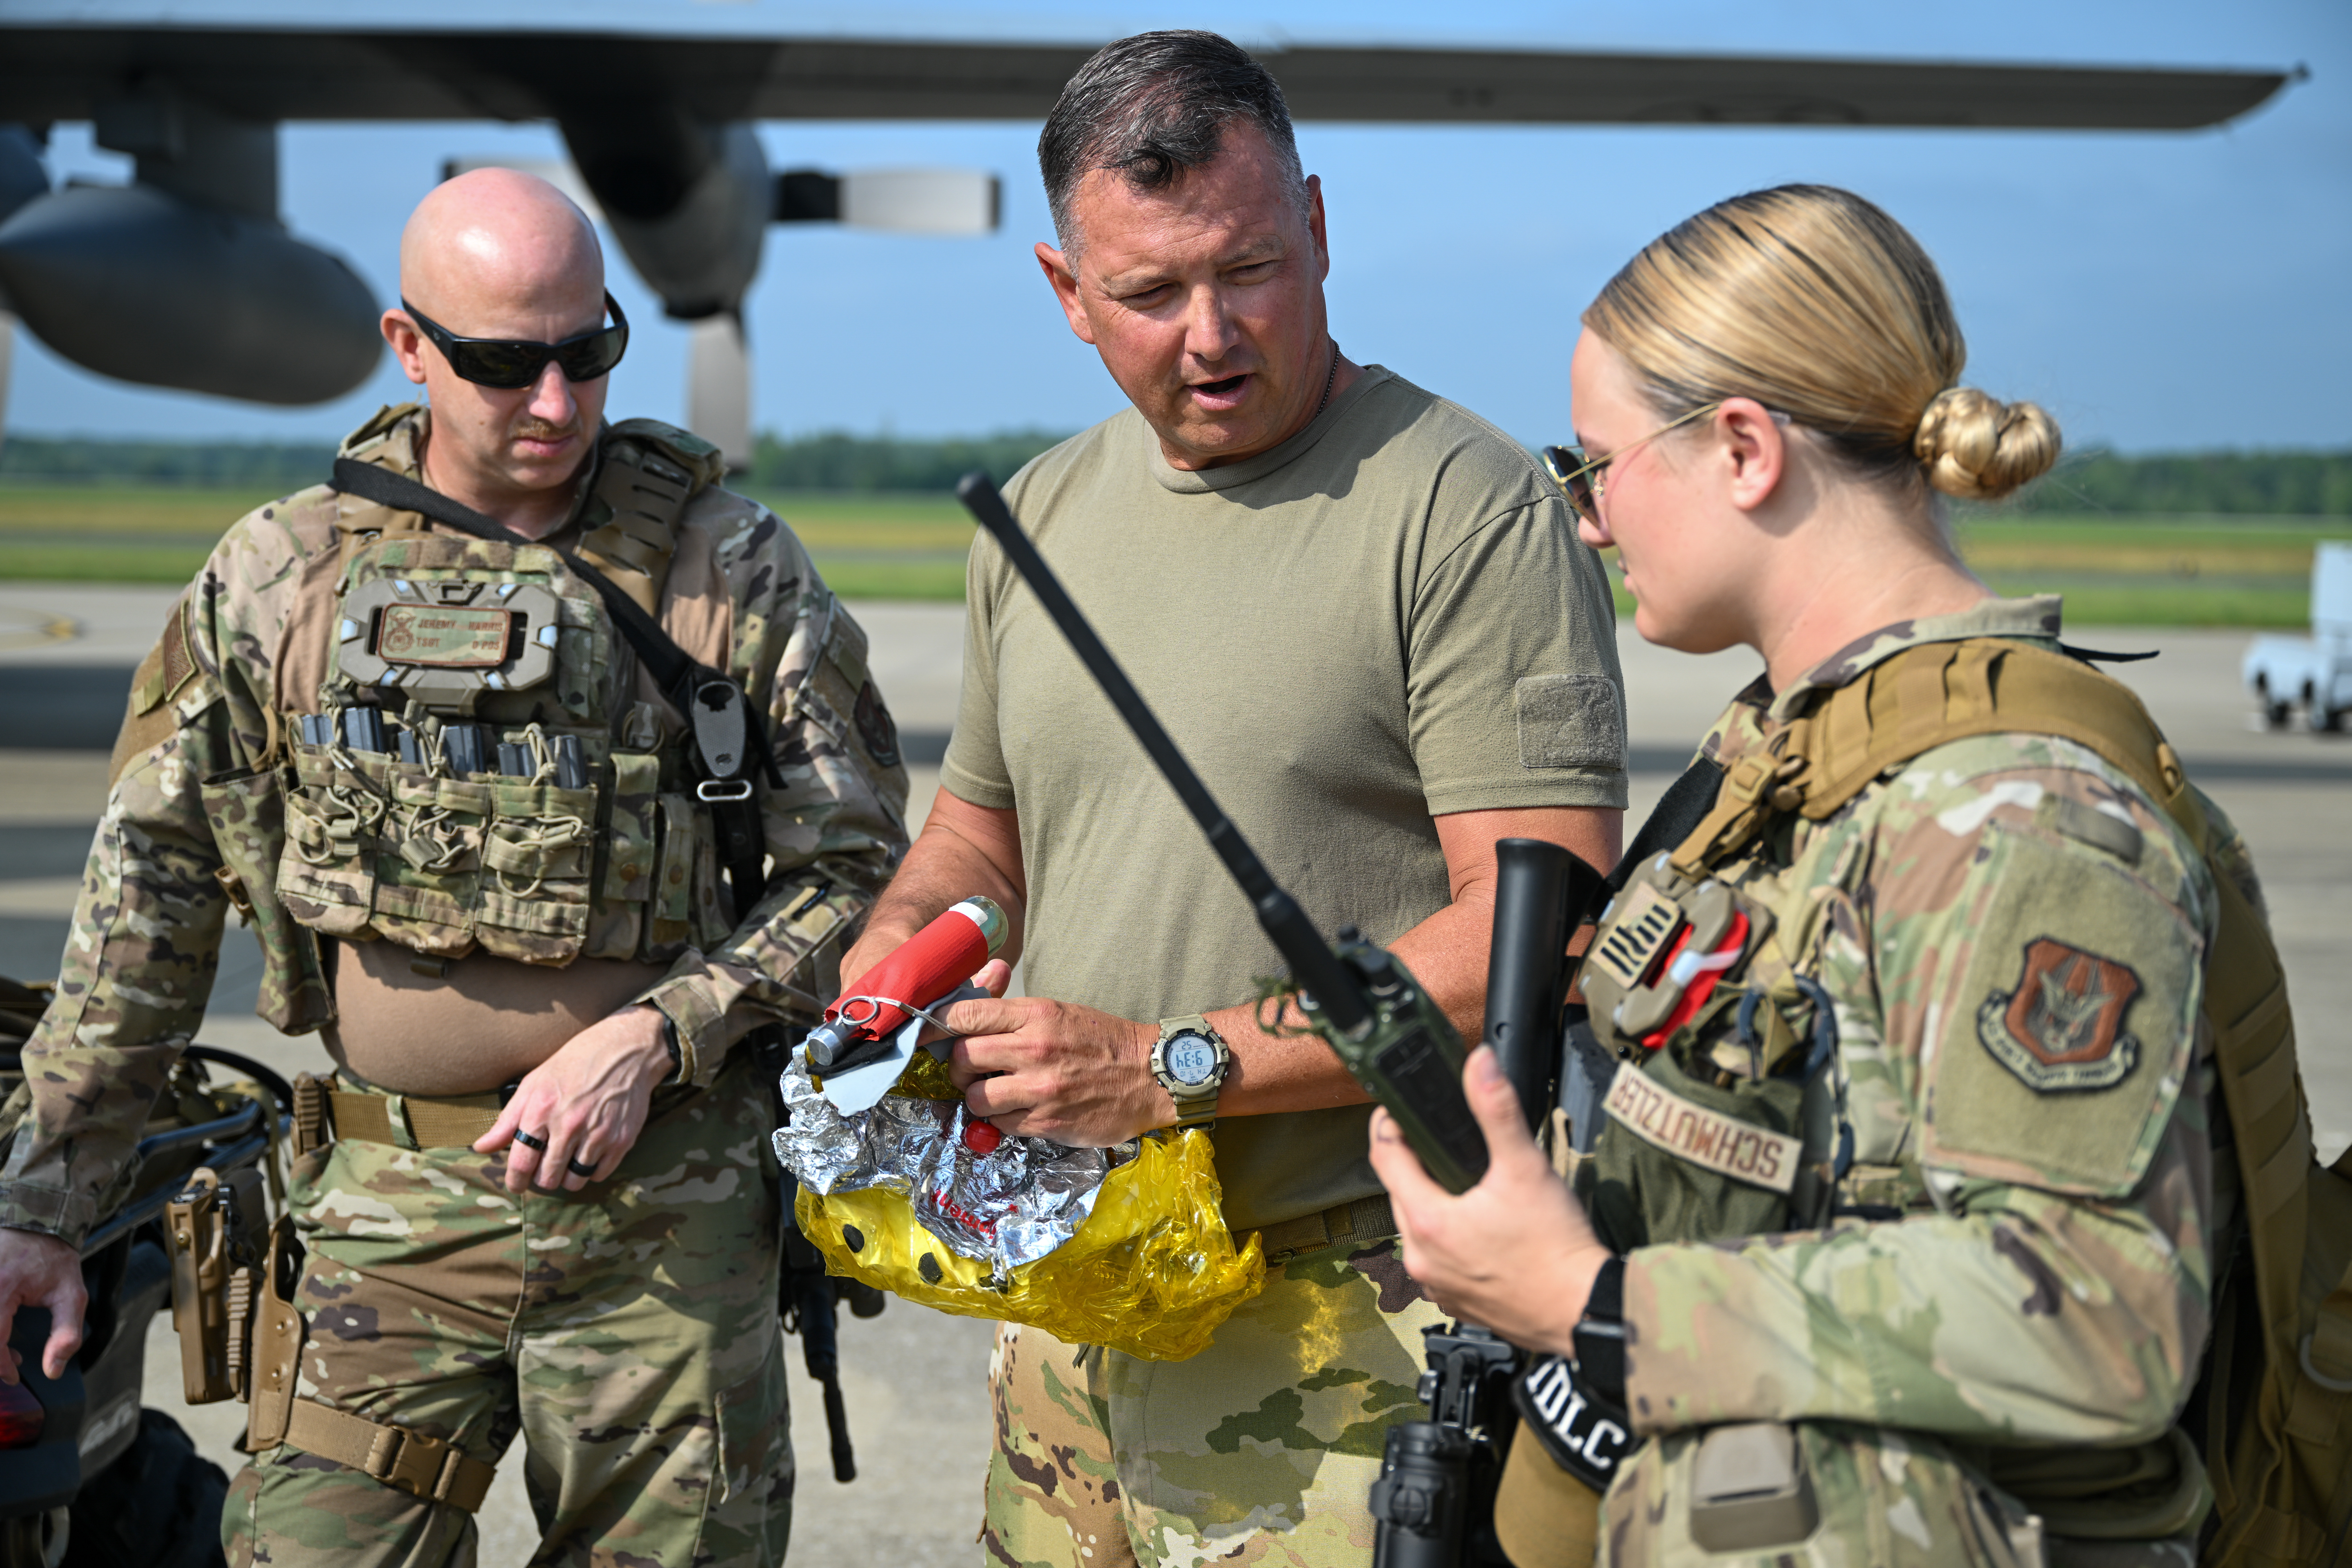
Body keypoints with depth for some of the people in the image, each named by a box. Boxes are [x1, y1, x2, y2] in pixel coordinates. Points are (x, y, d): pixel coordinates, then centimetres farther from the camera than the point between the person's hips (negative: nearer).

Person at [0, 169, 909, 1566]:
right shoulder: (279, 575, 3)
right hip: (387, 1204, 1)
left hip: (669, 1212, -1)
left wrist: (653, 1038, -12)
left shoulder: (733, 569, -1)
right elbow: (151, 890, 8)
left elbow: (857, 867, 1)